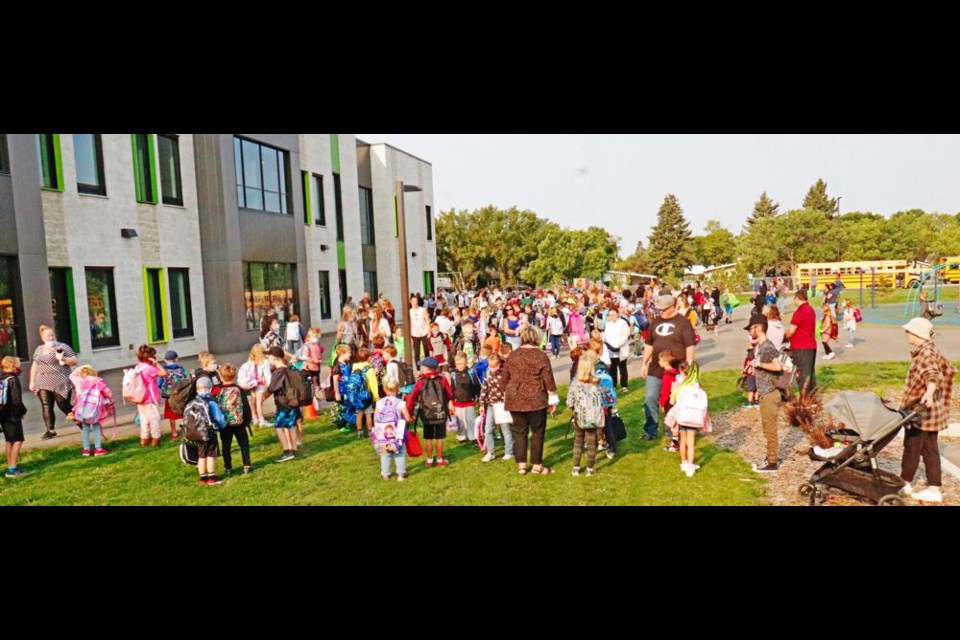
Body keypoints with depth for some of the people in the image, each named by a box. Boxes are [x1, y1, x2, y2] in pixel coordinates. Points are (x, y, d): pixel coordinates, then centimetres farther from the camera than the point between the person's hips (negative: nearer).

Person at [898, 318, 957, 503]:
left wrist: (929, 392, -55)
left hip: (922, 410, -10)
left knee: (912, 447, 4)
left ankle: (904, 483, 17)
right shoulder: (930, 350, 11)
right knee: (930, 449, 12)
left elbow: (933, 375, -36)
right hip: (930, 409, 10)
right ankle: (934, 489, 17)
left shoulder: (926, 353, -19)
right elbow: (949, 370, 22)